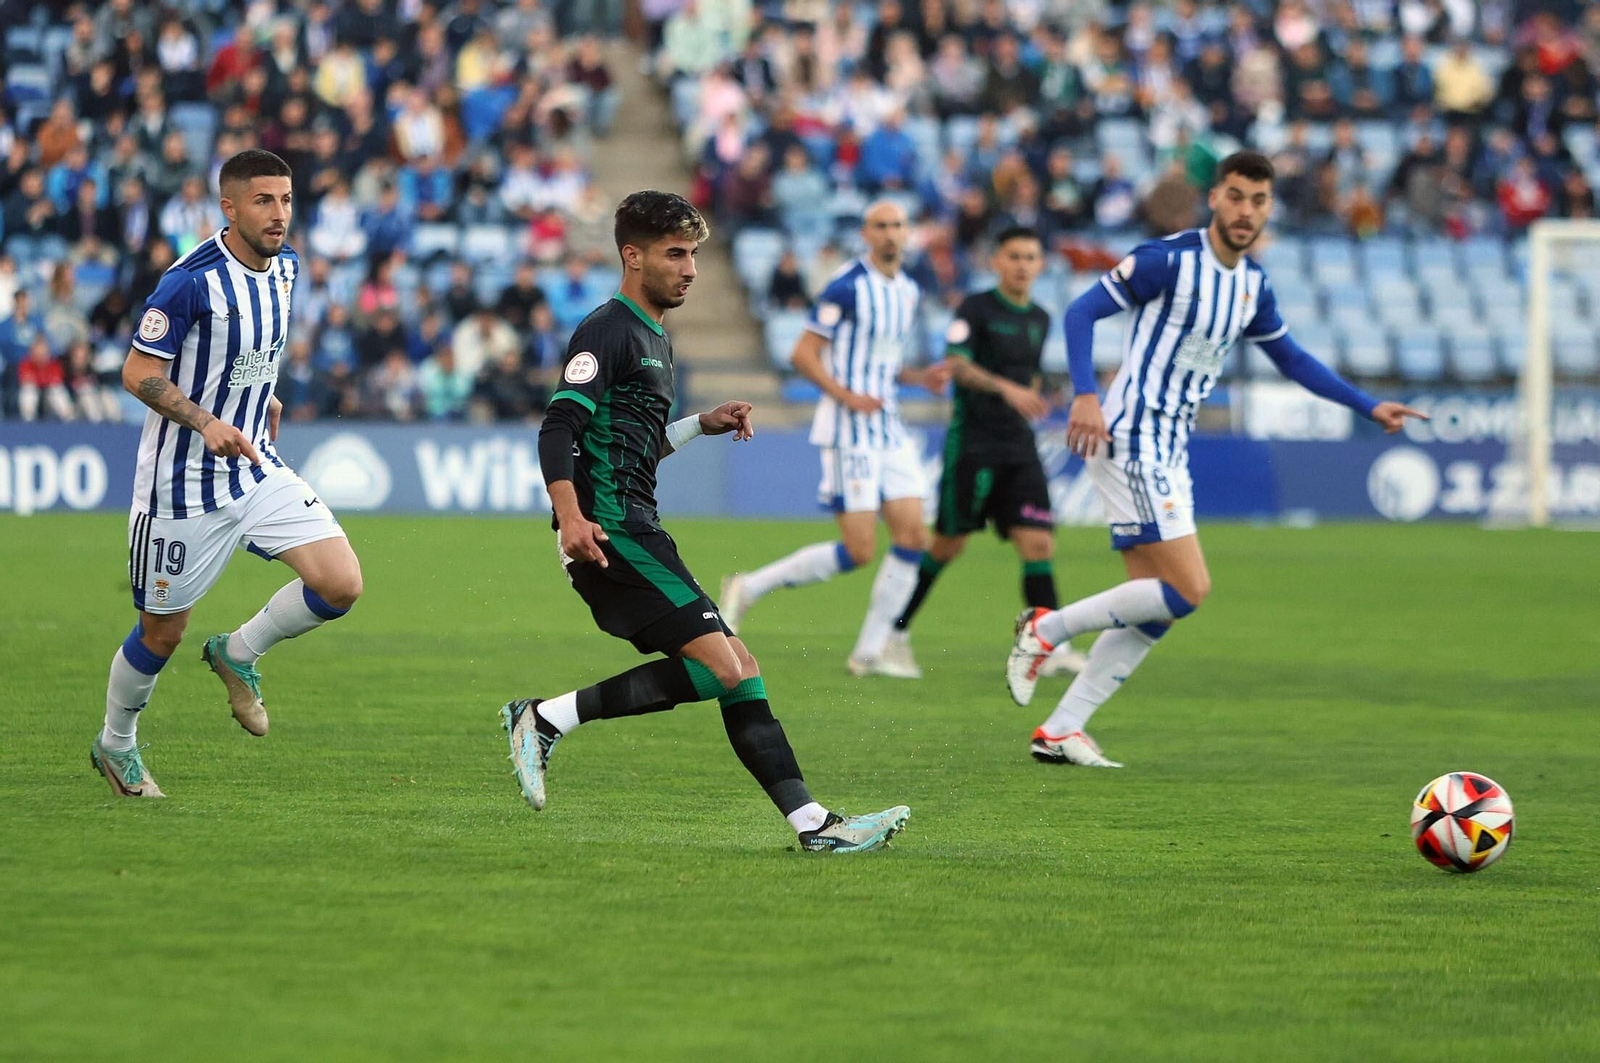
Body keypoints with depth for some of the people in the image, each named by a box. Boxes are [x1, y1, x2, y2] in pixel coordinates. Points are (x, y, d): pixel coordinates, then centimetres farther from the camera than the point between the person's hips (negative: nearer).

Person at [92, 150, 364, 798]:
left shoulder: (284, 266, 2)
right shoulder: (193, 281, -21)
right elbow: (138, 373, -19)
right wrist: (205, 422, -30)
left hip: (257, 467, 6)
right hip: (184, 483, -6)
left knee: (341, 585, -11)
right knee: (163, 633, 6)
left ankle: (238, 654, 15)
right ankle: (115, 745, 32)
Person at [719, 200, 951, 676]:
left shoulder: (909, 291, 13)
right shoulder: (847, 287, -11)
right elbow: (803, 354, -12)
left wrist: (922, 377, 7)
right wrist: (847, 396, -22)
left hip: (890, 431, 8)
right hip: (849, 434, -8)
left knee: (913, 539, -3)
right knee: (858, 550, -11)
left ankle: (869, 653, 5)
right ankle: (748, 588, 5)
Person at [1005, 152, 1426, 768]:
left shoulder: (1253, 284, 11)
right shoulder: (1169, 260, -12)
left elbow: (1290, 358, 26)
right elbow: (1082, 311, -12)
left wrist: (1369, 407, 23)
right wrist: (1085, 395, -26)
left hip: (1168, 452, 8)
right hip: (1130, 440, -8)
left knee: (1155, 609, 6)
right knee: (1188, 589, -16)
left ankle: (1060, 731, 10)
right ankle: (1048, 628, -2)